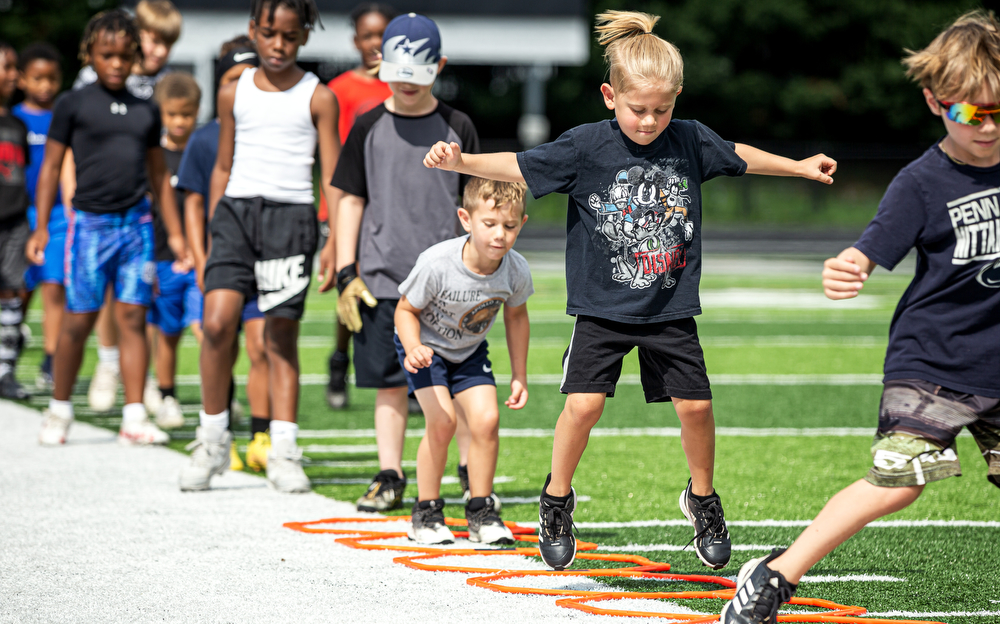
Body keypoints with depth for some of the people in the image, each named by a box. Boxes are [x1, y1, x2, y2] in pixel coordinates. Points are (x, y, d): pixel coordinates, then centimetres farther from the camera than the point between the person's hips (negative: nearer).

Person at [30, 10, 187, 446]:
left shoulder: (146, 111, 12)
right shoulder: (73, 106, 2)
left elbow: (159, 175, 19)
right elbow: (51, 167, 4)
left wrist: (174, 232, 17)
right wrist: (41, 227, -2)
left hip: (136, 222, 3)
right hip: (90, 221, -3)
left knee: (133, 317, -2)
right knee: (79, 319, -1)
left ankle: (134, 418, -2)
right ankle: (59, 410, 15)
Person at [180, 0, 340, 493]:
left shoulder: (317, 98, 4)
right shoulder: (234, 94, 11)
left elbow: (332, 176, 3)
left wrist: (335, 242, -5)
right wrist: (211, 236, 15)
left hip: (291, 216, -2)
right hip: (236, 210, 2)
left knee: (281, 335, 0)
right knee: (216, 322, -13)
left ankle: (283, 452, 6)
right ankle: (212, 439, 2)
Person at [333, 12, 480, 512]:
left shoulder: (457, 128, 4)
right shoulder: (369, 128, 5)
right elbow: (351, 202, 7)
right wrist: (346, 274, 0)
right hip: (382, 278, 1)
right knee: (390, 384, 3)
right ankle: (389, 478, 9)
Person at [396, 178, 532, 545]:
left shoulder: (516, 270, -21)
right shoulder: (436, 264, -34)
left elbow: (515, 315, 1)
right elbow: (406, 309, -18)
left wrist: (519, 377, 4)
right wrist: (413, 349, -37)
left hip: (469, 350, 4)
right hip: (427, 344, -4)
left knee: (486, 419, -13)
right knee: (442, 420, -20)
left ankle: (480, 513, 4)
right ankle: (426, 513, -3)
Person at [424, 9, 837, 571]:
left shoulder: (691, 141, -1)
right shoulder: (586, 147, -11)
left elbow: (738, 157, 18)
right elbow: (519, 167, -9)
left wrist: (800, 167, 27)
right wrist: (460, 161, -23)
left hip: (671, 309, 3)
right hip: (602, 308, -3)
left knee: (696, 404, 1)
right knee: (584, 403, -13)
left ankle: (703, 499, 25)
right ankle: (558, 499, 9)